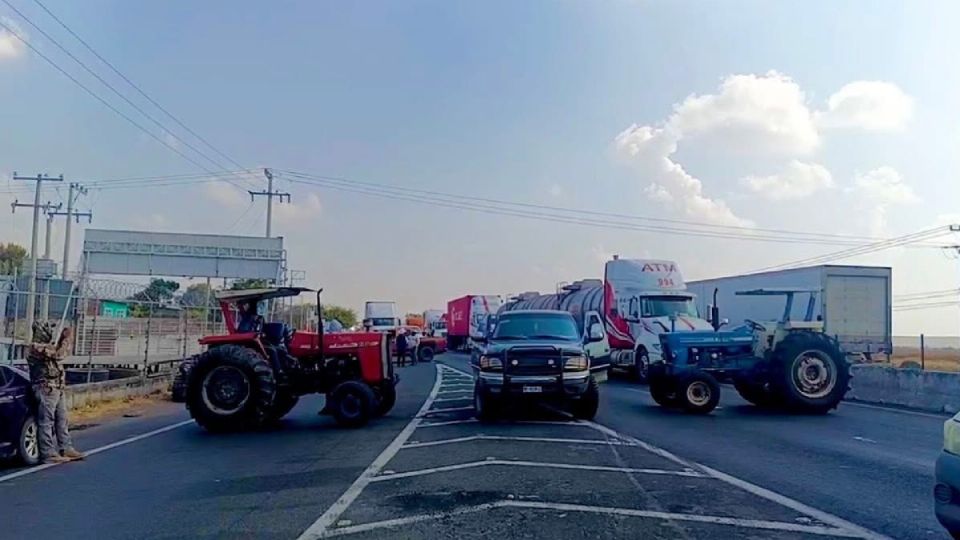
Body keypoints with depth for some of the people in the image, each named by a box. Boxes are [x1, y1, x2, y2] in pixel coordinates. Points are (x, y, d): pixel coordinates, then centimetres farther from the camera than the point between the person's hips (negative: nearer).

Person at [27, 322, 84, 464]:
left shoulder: (47, 346, 16)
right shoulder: (36, 347, -13)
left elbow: (62, 352, 28)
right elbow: (58, 354, -24)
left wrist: (64, 339, 14)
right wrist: (66, 338, -14)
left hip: (58, 390, 10)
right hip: (46, 390, -10)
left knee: (62, 420, 12)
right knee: (46, 422, -5)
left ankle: (66, 448, 18)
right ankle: (48, 454, -2)